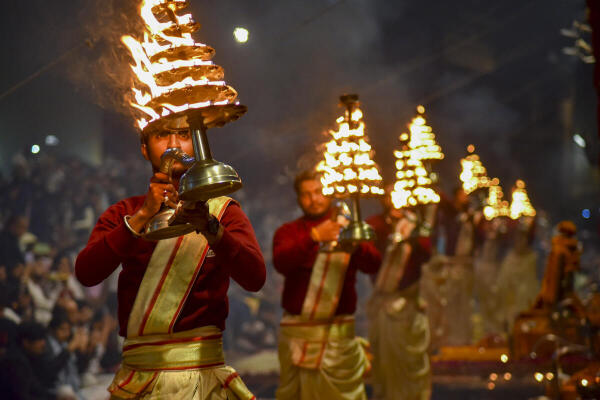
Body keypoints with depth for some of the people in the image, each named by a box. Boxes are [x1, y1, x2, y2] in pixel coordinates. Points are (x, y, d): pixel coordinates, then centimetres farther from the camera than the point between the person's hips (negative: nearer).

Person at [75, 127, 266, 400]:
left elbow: (255, 279, -13)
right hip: (137, 374, 2)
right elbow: (86, 273, -8)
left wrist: (210, 227, -29)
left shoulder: (222, 210, 6)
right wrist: (142, 216, -19)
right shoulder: (123, 214, 11)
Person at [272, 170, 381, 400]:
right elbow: (281, 262, -13)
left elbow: (373, 265, -6)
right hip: (297, 334, 0)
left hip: (339, 332, 0)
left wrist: (355, 246, -28)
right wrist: (314, 237, -27)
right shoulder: (289, 232, 10)